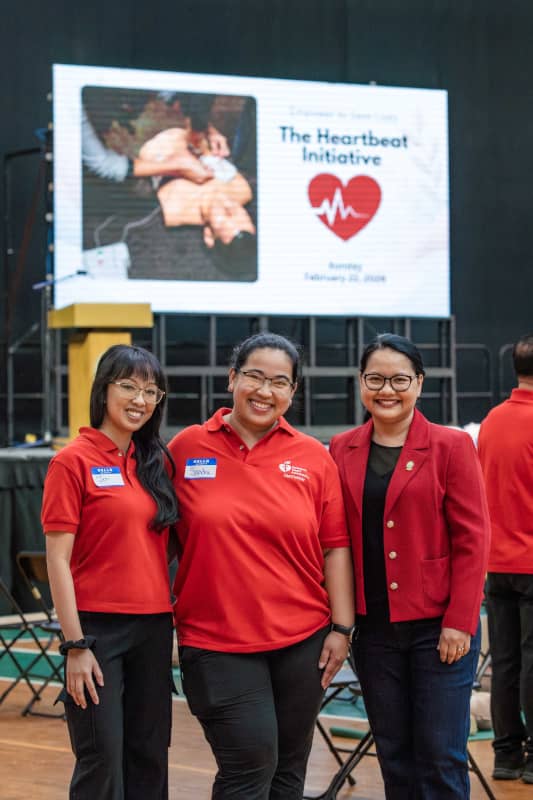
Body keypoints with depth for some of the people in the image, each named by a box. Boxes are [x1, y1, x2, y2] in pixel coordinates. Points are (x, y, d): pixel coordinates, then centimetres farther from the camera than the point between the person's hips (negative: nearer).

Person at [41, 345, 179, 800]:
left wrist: (175, 620, 6)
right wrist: (75, 645, -14)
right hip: (98, 626, -6)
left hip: (154, 627, 6)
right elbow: (58, 560, -10)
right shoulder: (74, 461, -7)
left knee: (150, 759, 9)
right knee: (103, 763, -2)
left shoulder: (158, 462, 10)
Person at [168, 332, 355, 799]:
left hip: (302, 638, 2)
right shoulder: (187, 448, 0)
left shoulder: (314, 458, 3)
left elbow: (335, 546, 3)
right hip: (216, 642, -2)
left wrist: (341, 628, -1)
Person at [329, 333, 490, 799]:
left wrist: (459, 622, -12)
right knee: (394, 756, 10)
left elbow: (471, 540, -7)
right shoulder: (342, 451, 6)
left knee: (441, 759, -1)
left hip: (439, 627, -4)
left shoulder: (451, 447, -4)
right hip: (374, 629, 4)